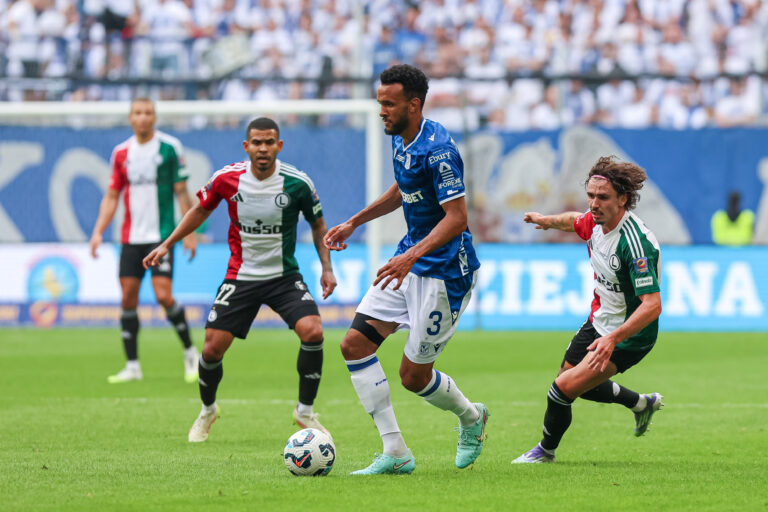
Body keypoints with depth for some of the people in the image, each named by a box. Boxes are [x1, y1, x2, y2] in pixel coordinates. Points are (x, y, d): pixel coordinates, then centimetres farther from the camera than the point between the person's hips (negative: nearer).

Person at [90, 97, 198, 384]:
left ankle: (190, 352, 6)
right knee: (128, 297, 0)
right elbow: (112, 196, 13)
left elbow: (181, 192, -1)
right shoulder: (121, 153, 8)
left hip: (162, 234, -4)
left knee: (163, 294, -14)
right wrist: (98, 231, 3)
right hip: (131, 237, 4)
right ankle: (132, 366, 7)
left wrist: (190, 232, -5)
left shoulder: (170, 148, -3)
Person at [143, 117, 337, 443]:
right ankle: (207, 410, 26)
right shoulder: (227, 178, -10)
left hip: (284, 276, -1)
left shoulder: (297, 183, -13)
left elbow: (318, 225, 4)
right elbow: (201, 209, 10)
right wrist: (167, 245, 10)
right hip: (241, 277, 1)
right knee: (213, 348, -6)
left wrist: (326, 268, -4)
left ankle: (305, 412, -3)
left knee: (312, 332, -23)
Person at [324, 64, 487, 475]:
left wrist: (412, 255, -37)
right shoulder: (400, 140, 6)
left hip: (444, 271, -9)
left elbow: (457, 218, -27)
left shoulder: (437, 149, -23)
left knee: (413, 375, -1)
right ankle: (395, 453, 0)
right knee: (354, 345, -3)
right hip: (410, 262, 9)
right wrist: (354, 222, 23)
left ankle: (471, 417, 32)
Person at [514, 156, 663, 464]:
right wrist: (546, 221, 32)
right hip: (599, 321, 9)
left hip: (629, 337, -9)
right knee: (573, 381, 25)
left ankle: (545, 451, 14)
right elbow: (575, 221, 19)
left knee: (565, 387, -13)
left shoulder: (635, 243, -33)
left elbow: (652, 305, -37)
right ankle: (642, 404, 47)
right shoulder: (596, 222, -9)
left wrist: (613, 339, -46)